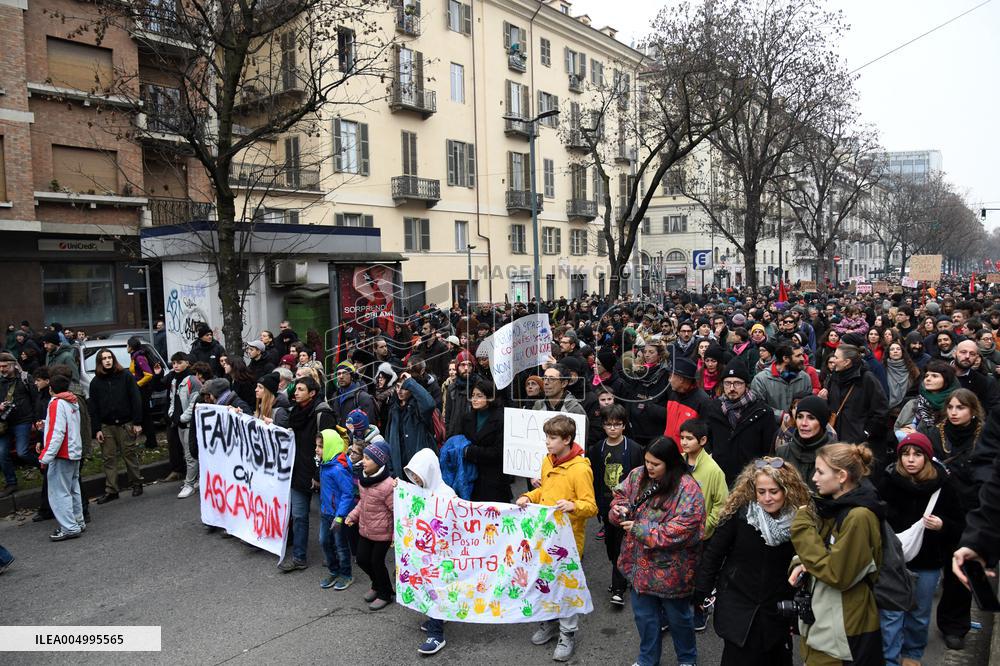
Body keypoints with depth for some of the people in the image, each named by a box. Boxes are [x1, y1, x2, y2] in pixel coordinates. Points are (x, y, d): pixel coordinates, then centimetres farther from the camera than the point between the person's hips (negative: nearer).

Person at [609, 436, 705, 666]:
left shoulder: (687, 489, -22)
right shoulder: (637, 476, -4)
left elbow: (679, 532, -27)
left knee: (678, 616, 19)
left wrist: (639, 529, -25)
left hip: (671, 569, -5)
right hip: (641, 564, 5)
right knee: (644, 615, 21)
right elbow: (620, 496, 9)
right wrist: (620, 509, -16)